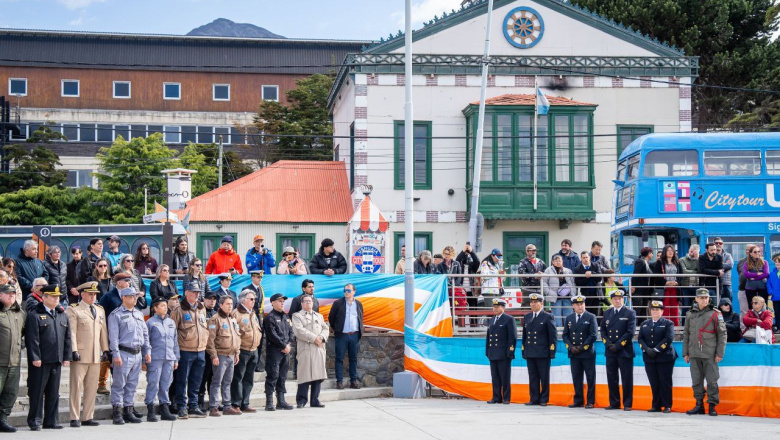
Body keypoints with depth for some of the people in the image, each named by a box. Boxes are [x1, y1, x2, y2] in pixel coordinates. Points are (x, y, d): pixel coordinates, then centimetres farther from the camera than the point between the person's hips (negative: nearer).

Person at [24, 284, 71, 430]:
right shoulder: (34, 315, -5)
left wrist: (67, 357, 8)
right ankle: (35, 422, 7)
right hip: (40, 361, -6)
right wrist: (35, 358, -16)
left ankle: (51, 421, 16)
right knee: (37, 392, 0)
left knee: (54, 393, 10)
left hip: (57, 361, 6)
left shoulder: (62, 315, 15)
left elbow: (67, 337, 15)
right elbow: (32, 339, -11)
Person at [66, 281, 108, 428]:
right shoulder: (73, 310, -1)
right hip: (80, 355, -6)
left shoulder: (100, 310, 17)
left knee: (92, 388, 7)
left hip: (96, 356, 6)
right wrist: (74, 350, -15)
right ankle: (75, 418, 1)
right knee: (76, 387, -3)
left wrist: (105, 349, 11)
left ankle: (87, 417, 13)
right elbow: (71, 332, -8)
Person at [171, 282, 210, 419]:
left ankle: (193, 406, 18)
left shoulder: (202, 309, 13)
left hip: (201, 351, 6)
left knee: (196, 382, 11)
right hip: (185, 351, -6)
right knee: (182, 380, -1)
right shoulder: (179, 310, -6)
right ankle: (182, 407, 5)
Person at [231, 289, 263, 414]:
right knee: (238, 378, -7)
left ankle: (245, 404, 16)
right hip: (242, 350, -8)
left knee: (249, 379, 11)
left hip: (254, 351, 8)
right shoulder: (236, 313, -8)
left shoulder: (253, 314, 19)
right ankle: (236, 404, -5)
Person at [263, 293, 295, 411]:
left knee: (282, 377, 10)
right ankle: (269, 403, -7)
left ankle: (281, 401, 15)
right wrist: (284, 346, -12)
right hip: (274, 351, -7)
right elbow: (272, 335, -14)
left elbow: (291, 333, 17)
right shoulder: (270, 318, -6)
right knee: (273, 376, -9)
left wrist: (289, 345, -1)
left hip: (285, 352, 7)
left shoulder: (286, 318, 19)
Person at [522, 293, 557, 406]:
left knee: (544, 378, 1)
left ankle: (544, 399, 7)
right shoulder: (527, 317, 15)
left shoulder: (548, 317, -1)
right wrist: (523, 350, 13)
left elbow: (553, 335, -3)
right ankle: (534, 399, 10)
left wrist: (552, 351, -8)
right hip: (530, 353, 5)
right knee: (532, 377, 6)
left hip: (543, 353, -5)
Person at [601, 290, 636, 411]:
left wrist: (618, 345, -12)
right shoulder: (607, 313, 14)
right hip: (610, 351, 4)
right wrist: (608, 344, -4)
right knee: (611, 378, 6)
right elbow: (603, 330, 13)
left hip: (624, 351, -4)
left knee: (626, 379, -1)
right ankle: (614, 403, 13)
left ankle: (627, 404, 5)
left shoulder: (630, 313, -1)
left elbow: (630, 332, -8)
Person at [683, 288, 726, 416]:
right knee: (696, 381, 6)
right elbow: (686, 334, 16)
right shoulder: (690, 314, 12)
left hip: (710, 354, -3)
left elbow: (722, 334, 0)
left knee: (712, 381, -1)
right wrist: (685, 353, 12)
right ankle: (699, 405, 15)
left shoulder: (715, 314, 1)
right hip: (694, 354, 4)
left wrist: (720, 353, -5)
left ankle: (712, 405, 7)